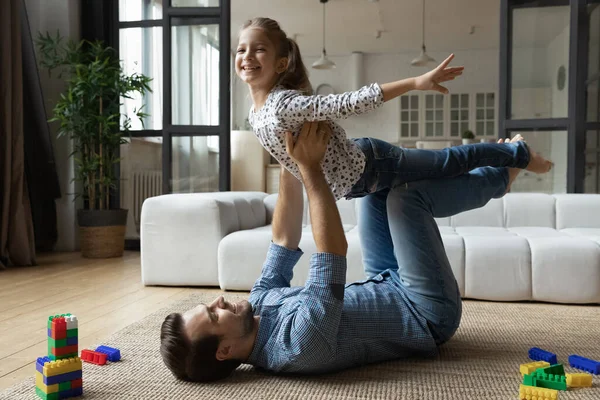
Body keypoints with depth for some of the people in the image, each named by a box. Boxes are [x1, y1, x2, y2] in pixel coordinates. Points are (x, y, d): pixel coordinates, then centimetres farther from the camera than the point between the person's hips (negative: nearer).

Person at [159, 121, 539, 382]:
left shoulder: (260, 304, -10)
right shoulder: (299, 344, -37)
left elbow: (283, 244, -3)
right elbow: (334, 252, -41)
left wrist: (291, 166, -10)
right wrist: (310, 167, -35)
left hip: (387, 290, 8)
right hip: (430, 316, -8)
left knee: (376, 186, 5)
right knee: (404, 196, -16)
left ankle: (487, 178, 24)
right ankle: (500, 174, 14)